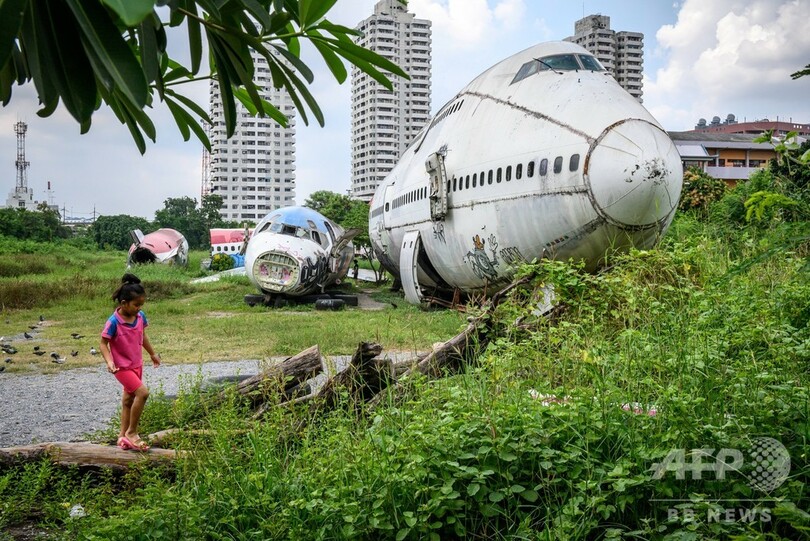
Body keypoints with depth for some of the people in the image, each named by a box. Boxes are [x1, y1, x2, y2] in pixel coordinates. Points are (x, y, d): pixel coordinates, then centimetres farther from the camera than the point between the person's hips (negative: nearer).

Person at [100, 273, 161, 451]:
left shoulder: (140, 317, -4)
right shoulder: (113, 322, -22)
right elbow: (104, 343, -15)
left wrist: (153, 354, 24)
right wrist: (109, 362, -30)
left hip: (137, 364, 7)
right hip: (122, 367, -7)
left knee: (128, 400, 16)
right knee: (142, 392, -20)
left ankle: (123, 435, 29)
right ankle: (131, 432, -5)